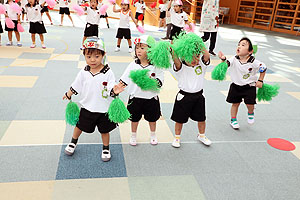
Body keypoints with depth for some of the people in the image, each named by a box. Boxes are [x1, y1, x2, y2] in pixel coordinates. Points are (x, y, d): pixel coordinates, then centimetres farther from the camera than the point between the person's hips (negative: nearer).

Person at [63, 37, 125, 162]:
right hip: (87, 108, 3)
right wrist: (68, 95, 18)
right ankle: (73, 142, 49)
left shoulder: (108, 72, -17)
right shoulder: (84, 72, -7)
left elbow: (111, 90, -22)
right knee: (79, 126, 20)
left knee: (104, 130, 13)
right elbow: (76, 86, 8)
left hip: (103, 109, -2)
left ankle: (106, 148, 38)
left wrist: (114, 91, -43)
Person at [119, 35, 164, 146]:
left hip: (151, 98, -1)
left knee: (152, 118, 18)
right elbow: (124, 80, -3)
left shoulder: (156, 66, -11)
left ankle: (153, 135, 42)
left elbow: (160, 82, -14)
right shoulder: (133, 65, -6)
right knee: (134, 118, 15)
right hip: (135, 97, 1)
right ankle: (133, 135, 38)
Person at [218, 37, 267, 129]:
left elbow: (263, 68, -4)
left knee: (250, 104, -8)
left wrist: (260, 81, -2)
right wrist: (223, 59, -45)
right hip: (236, 85, 2)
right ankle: (233, 120, 28)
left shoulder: (253, 62, -17)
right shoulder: (234, 59, -12)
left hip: (249, 86, -2)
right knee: (235, 103, 10)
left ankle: (251, 113, 28)